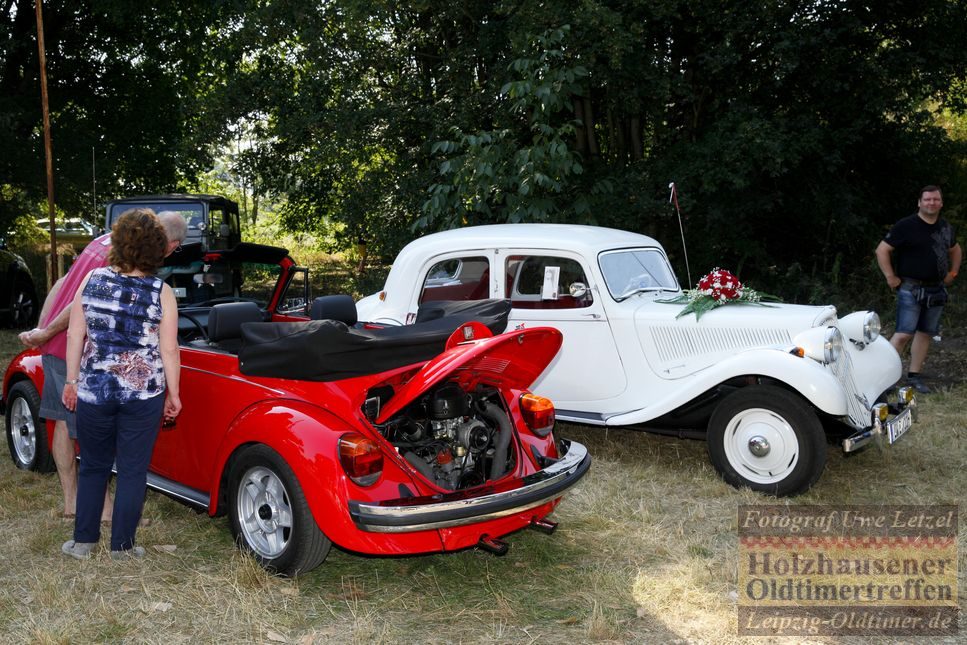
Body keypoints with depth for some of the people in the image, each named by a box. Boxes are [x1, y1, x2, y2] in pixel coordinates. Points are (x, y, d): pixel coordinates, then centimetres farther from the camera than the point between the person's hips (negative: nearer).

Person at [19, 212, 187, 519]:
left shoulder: (106, 240, 10)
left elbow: (62, 284, 11)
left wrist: (41, 329, 9)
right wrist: (45, 334, -12)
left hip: (52, 347, 9)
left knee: (64, 421, 15)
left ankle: (70, 501, 26)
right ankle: (103, 506, 9)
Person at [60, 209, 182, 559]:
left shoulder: (92, 280, -3)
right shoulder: (161, 292, -10)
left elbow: (75, 335, 1)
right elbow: (169, 350, -8)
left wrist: (72, 381, 12)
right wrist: (173, 394, 4)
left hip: (94, 389, 2)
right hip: (144, 392, -2)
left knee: (93, 466, 18)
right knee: (133, 470, 9)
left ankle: (83, 541, 24)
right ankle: (122, 546, 16)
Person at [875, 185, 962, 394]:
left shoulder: (946, 227, 11)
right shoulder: (906, 226, -9)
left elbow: (955, 250, 29)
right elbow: (882, 250, -10)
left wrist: (953, 273, 18)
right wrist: (891, 278, -12)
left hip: (937, 289, 6)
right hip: (911, 289, -6)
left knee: (926, 333, 8)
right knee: (904, 333, -13)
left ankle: (914, 376, 15)